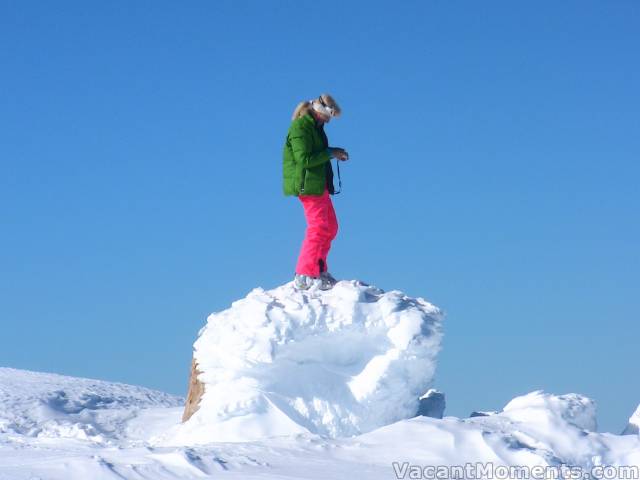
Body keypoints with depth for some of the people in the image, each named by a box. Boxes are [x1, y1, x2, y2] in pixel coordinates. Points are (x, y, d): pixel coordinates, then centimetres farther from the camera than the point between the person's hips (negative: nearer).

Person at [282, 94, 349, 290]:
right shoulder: (300, 127, -16)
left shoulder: (314, 126, 16)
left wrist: (333, 152, 6)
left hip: (319, 185, 11)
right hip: (308, 184, -11)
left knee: (330, 227, 15)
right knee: (318, 228, -12)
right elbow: (304, 159, -23)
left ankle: (319, 270, 23)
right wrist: (331, 153, -17)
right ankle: (304, 277, -11)